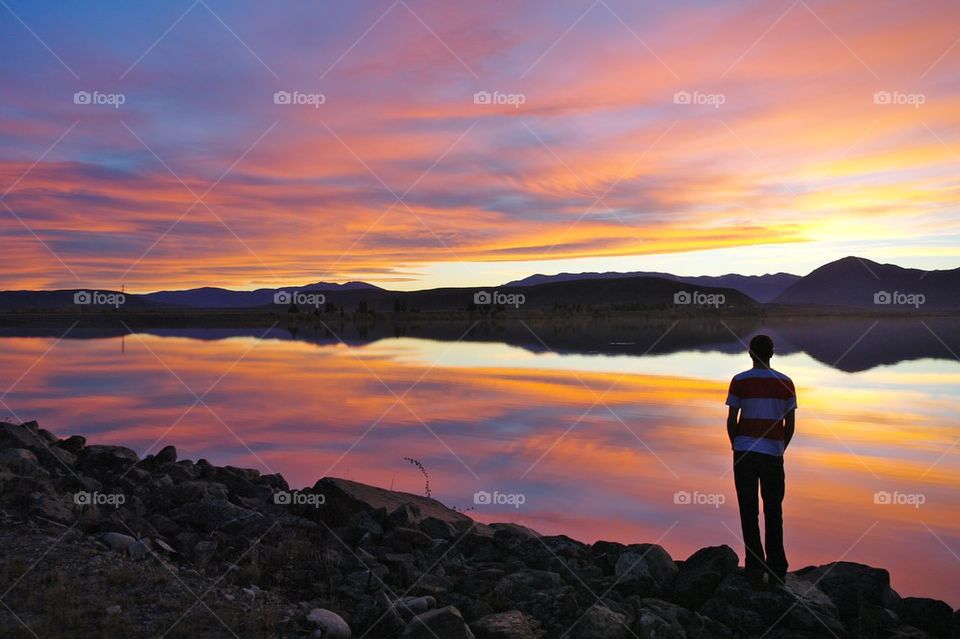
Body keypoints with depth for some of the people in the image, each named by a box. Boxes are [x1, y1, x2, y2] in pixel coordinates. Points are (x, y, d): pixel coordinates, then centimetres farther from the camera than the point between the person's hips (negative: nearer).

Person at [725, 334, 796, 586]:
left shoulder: (739, 381, -3)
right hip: (773, 454, 2)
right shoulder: (785, 383, 2)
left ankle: (755, 565, 1)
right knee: (773, 512, 12)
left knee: (749, 511, 5)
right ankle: (777, 569, 12)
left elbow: (731, 421, -4)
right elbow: (790, 424, 3)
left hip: (745, 452, -2)